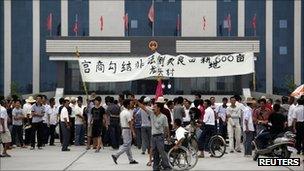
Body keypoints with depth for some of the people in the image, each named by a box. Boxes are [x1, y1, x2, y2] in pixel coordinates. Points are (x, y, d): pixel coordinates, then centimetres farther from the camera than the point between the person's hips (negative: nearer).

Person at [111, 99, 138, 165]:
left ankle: (131, 160, 15)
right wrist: (133, 132, -19)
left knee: (128, 145, 11)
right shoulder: (128, 113, -17)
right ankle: (115, 156, -12)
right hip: (127, 130, -10)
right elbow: (130, 124, -20)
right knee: (126, 145, -7)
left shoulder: (122, 112, 12)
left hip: (123, 129, 10)